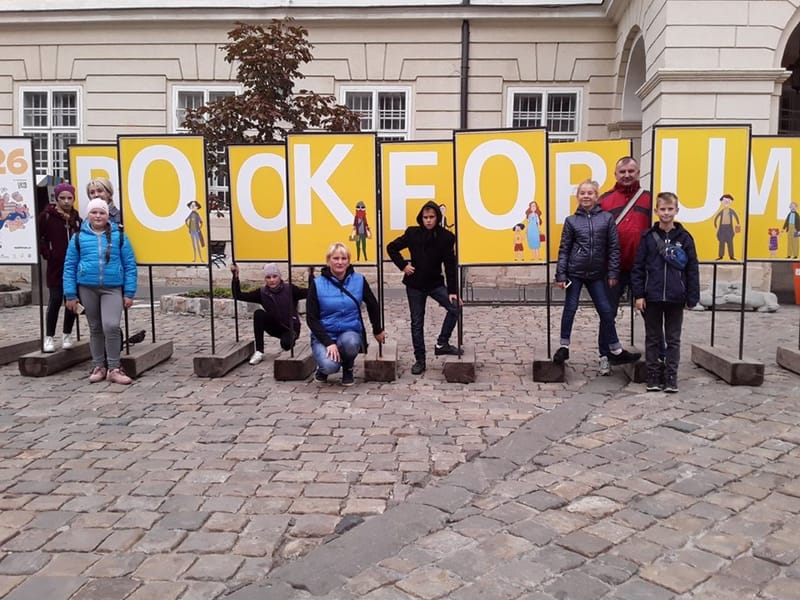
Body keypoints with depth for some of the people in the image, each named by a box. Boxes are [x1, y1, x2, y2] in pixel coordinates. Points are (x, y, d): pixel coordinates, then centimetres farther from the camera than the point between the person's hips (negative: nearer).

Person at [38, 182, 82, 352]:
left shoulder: (76, 217, 10)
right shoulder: (47, 216, -1)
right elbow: (39, 238, 0)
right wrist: (47, 254, -8)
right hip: (56, 266, -3)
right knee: (55, 300, -6)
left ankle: (67, 335, 20)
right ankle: (49, 337, 6)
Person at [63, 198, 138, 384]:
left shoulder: (119, 236, 2)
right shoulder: (79, 237, 5)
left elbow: (130, 266, 3)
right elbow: (70, 267, 6)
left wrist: (129, 293, -2)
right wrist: (70, 294, 2)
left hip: (113, 288, -2)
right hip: (87, 288, 2)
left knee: (111, 326, -15)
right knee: (95, 328, 11)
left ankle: (114, 369, -2)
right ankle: (98, 367, 23)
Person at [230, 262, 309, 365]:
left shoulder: (289, 289, -11)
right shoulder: (262, 292, -4)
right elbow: (238, 295, -9)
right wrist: (235, 276, -20)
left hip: (291, 327, -4)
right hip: (275, 327, 4)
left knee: (286, 344, -36)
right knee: (259, 313, -24)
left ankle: (290, 338, 5)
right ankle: (259, 352, -18)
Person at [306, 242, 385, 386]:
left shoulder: (359, 280, -4)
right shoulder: (317, 284, -8)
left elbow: (373, 305, 12)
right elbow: (311, 318, -8)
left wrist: (378, 330, 21)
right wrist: (328, 343, -19)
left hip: (350, 333, 1)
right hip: (324, 335, -1)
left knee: (350, 342, -36)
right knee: (330, 366, -30)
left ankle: (348, 369, 0)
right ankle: (323, 368, 10)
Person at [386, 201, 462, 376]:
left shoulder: (446, 237, -7)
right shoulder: (412, 233, -6)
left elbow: (450, 266, -8)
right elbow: (391, 248, 5)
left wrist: (453, 291, -12)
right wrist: (403, 265, -7)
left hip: (436, 283, 0)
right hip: (415, 284, 0)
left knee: (454, 308, -18)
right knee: (417, 322, 5)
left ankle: (442, 344, -1)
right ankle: (419, 360, 16)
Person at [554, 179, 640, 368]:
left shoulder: (607, 218, 0)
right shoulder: (571, 220, 0)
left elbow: (614, 248, 1)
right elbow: (564, 249, 0)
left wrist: (613, 273, -4)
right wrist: (560, 275, -5)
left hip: (597, 274, 1)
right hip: (574, 272, -1)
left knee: (606, 311, 6)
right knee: (570, 309, 4)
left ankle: (616, 352, 16)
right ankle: (564, 347, 17)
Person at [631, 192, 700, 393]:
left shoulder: (684, 237, 1)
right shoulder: (648, 236, 0)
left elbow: (692, 270, 2)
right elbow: (638, 267, 1)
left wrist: (692, 298, -2)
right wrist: (638, 294, -5)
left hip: (675, 298, 0)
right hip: (652, 297, 0)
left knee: (673, 339, 8)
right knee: (653, 339, 9)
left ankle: (671, 379, 15)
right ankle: (653, 377, 18)